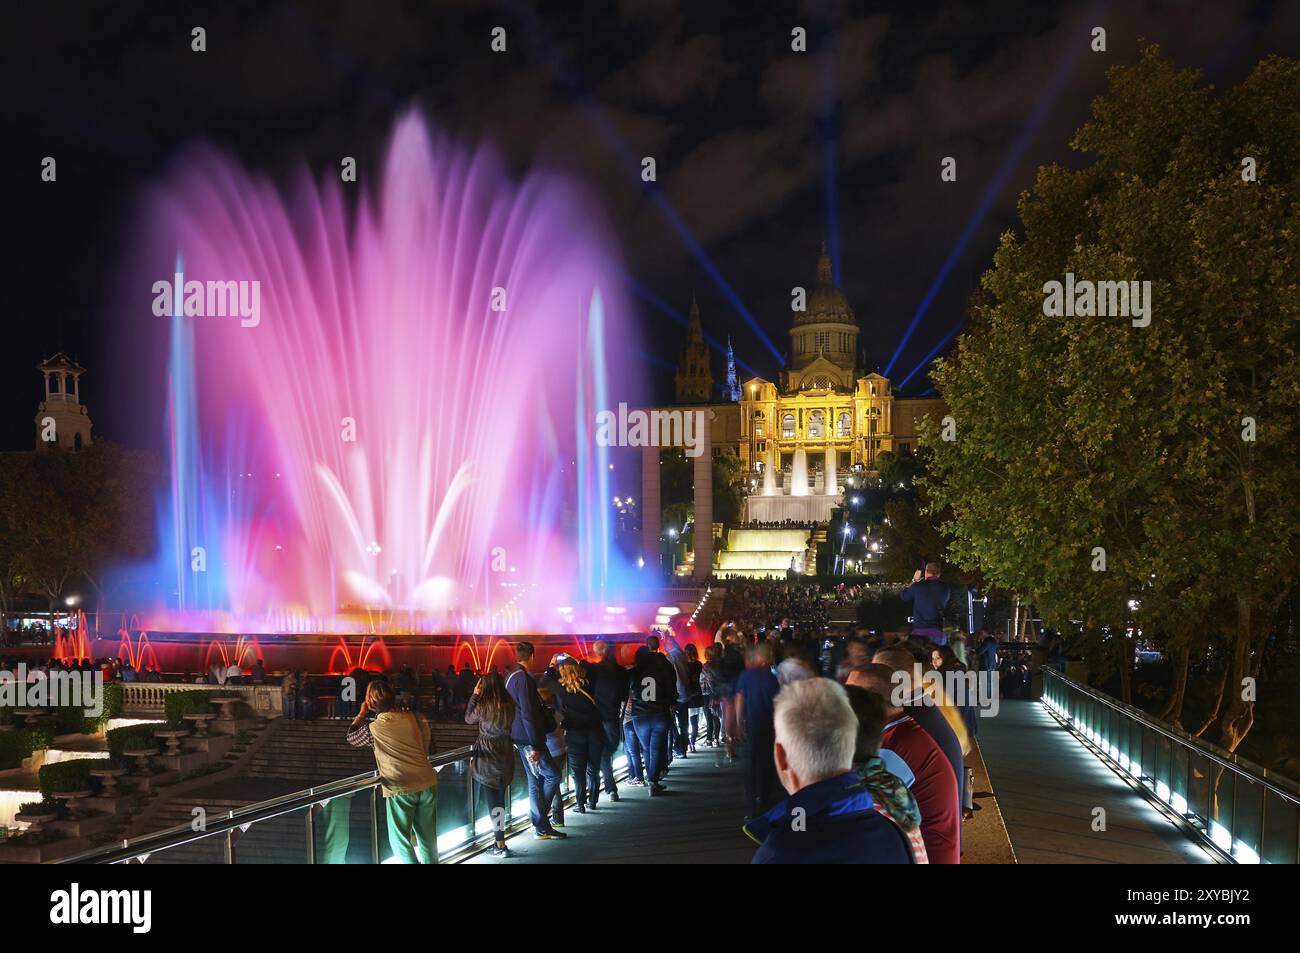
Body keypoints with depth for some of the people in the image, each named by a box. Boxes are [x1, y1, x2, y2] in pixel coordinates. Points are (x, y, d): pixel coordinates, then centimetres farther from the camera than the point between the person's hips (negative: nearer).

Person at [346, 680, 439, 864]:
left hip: (400, 789, -4)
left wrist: (361, 714, 20)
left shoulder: (373, 728, -7)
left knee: (400, 840, 10)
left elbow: (351, 739, 12)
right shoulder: (414, 717, 0)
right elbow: (428, 737, 17)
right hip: (428, 783, 4)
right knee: (428, 836, 17)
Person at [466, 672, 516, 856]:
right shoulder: (509, 706, -2)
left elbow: (468, 718, 2)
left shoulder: (483, 707, -16)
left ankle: (500, 845, 1)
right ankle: (499, 840, 21)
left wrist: (475, 695, 3)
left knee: (493, 802, 0)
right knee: (500, 800, 15)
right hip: (506, 757, 5)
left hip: (487, 758, -5)